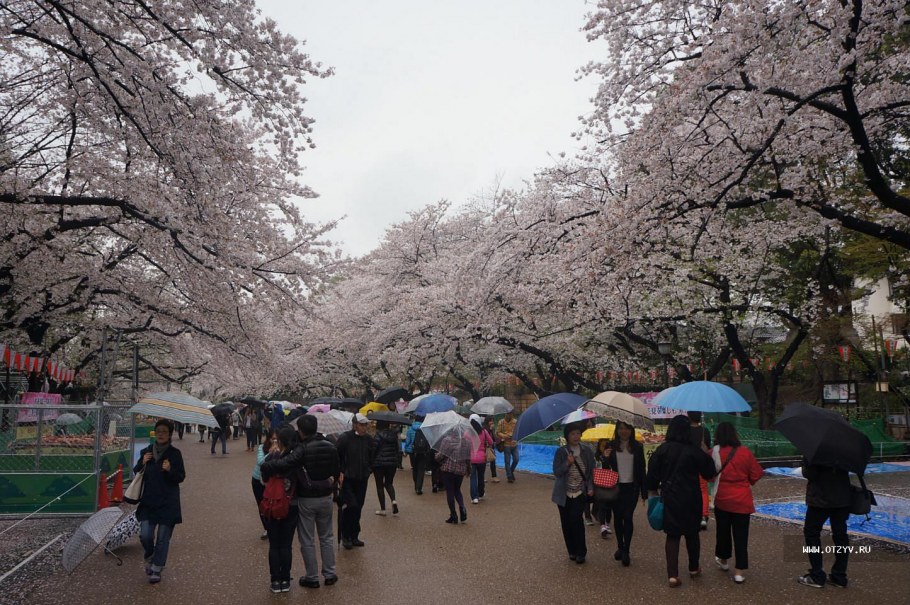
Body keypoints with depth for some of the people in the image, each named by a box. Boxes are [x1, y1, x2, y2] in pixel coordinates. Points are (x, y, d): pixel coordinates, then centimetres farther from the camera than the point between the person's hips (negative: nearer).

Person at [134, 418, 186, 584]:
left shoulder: (175, 454, -5)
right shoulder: (146, 452, 4)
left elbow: (181, 477, -3)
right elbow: (136, 473, 12)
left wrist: (170, 470, -22)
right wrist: (142, 463, -8)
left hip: (168, 502, -2)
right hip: (148, 500, 2)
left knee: (163, 537, 3)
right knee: (145, 535, -3)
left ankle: (157, 569, 19)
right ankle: (150, 558, 27)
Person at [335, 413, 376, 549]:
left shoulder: (368, 439, 4)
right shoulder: (345, 437, -10)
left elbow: (372, 456, 18)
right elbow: (337, 456, -6)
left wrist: (368, 470, 9)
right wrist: (340, 473, -11)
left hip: (362, 479, 5)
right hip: (347, 479, -5)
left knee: (358, 507, 9)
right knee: (351, 506, -11)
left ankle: (354, 536, 21)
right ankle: (345, 536, 6)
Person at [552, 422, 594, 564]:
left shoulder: (587, 451, 1)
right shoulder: (561, 452, -4)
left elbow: (591, 471, 6)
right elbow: (556, 472, -7)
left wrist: (591, 488, -5)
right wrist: (567, 463, -22)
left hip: (580, 492, -1)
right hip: (564, 493, 1)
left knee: (576, 520, -14)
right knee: (566, 523, 5)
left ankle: (580, 552, -1)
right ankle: (572, 551, 22)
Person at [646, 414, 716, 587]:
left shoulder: (661, 450, -6)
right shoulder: (694, 451, -11)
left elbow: (652, 475, -2)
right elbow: (708, 473, 0)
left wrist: (654, 491, 12)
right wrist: (706, 455, 10)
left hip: (669, 498, 1)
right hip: (690, 499, -1)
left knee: (673, 535, 6)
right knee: (692, 533, 18)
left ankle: (673, 575, 1)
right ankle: (694, 569, 33)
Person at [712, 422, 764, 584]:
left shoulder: (716, 451, -9)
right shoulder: (745, 451, -4)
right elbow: (756, 474, 1)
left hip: (722, 499, 0)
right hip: (742, 500, 1)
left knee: (723, 530, 18)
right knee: (741, 534, 4)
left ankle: (723, 560, 36)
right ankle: (739, 571, 3)